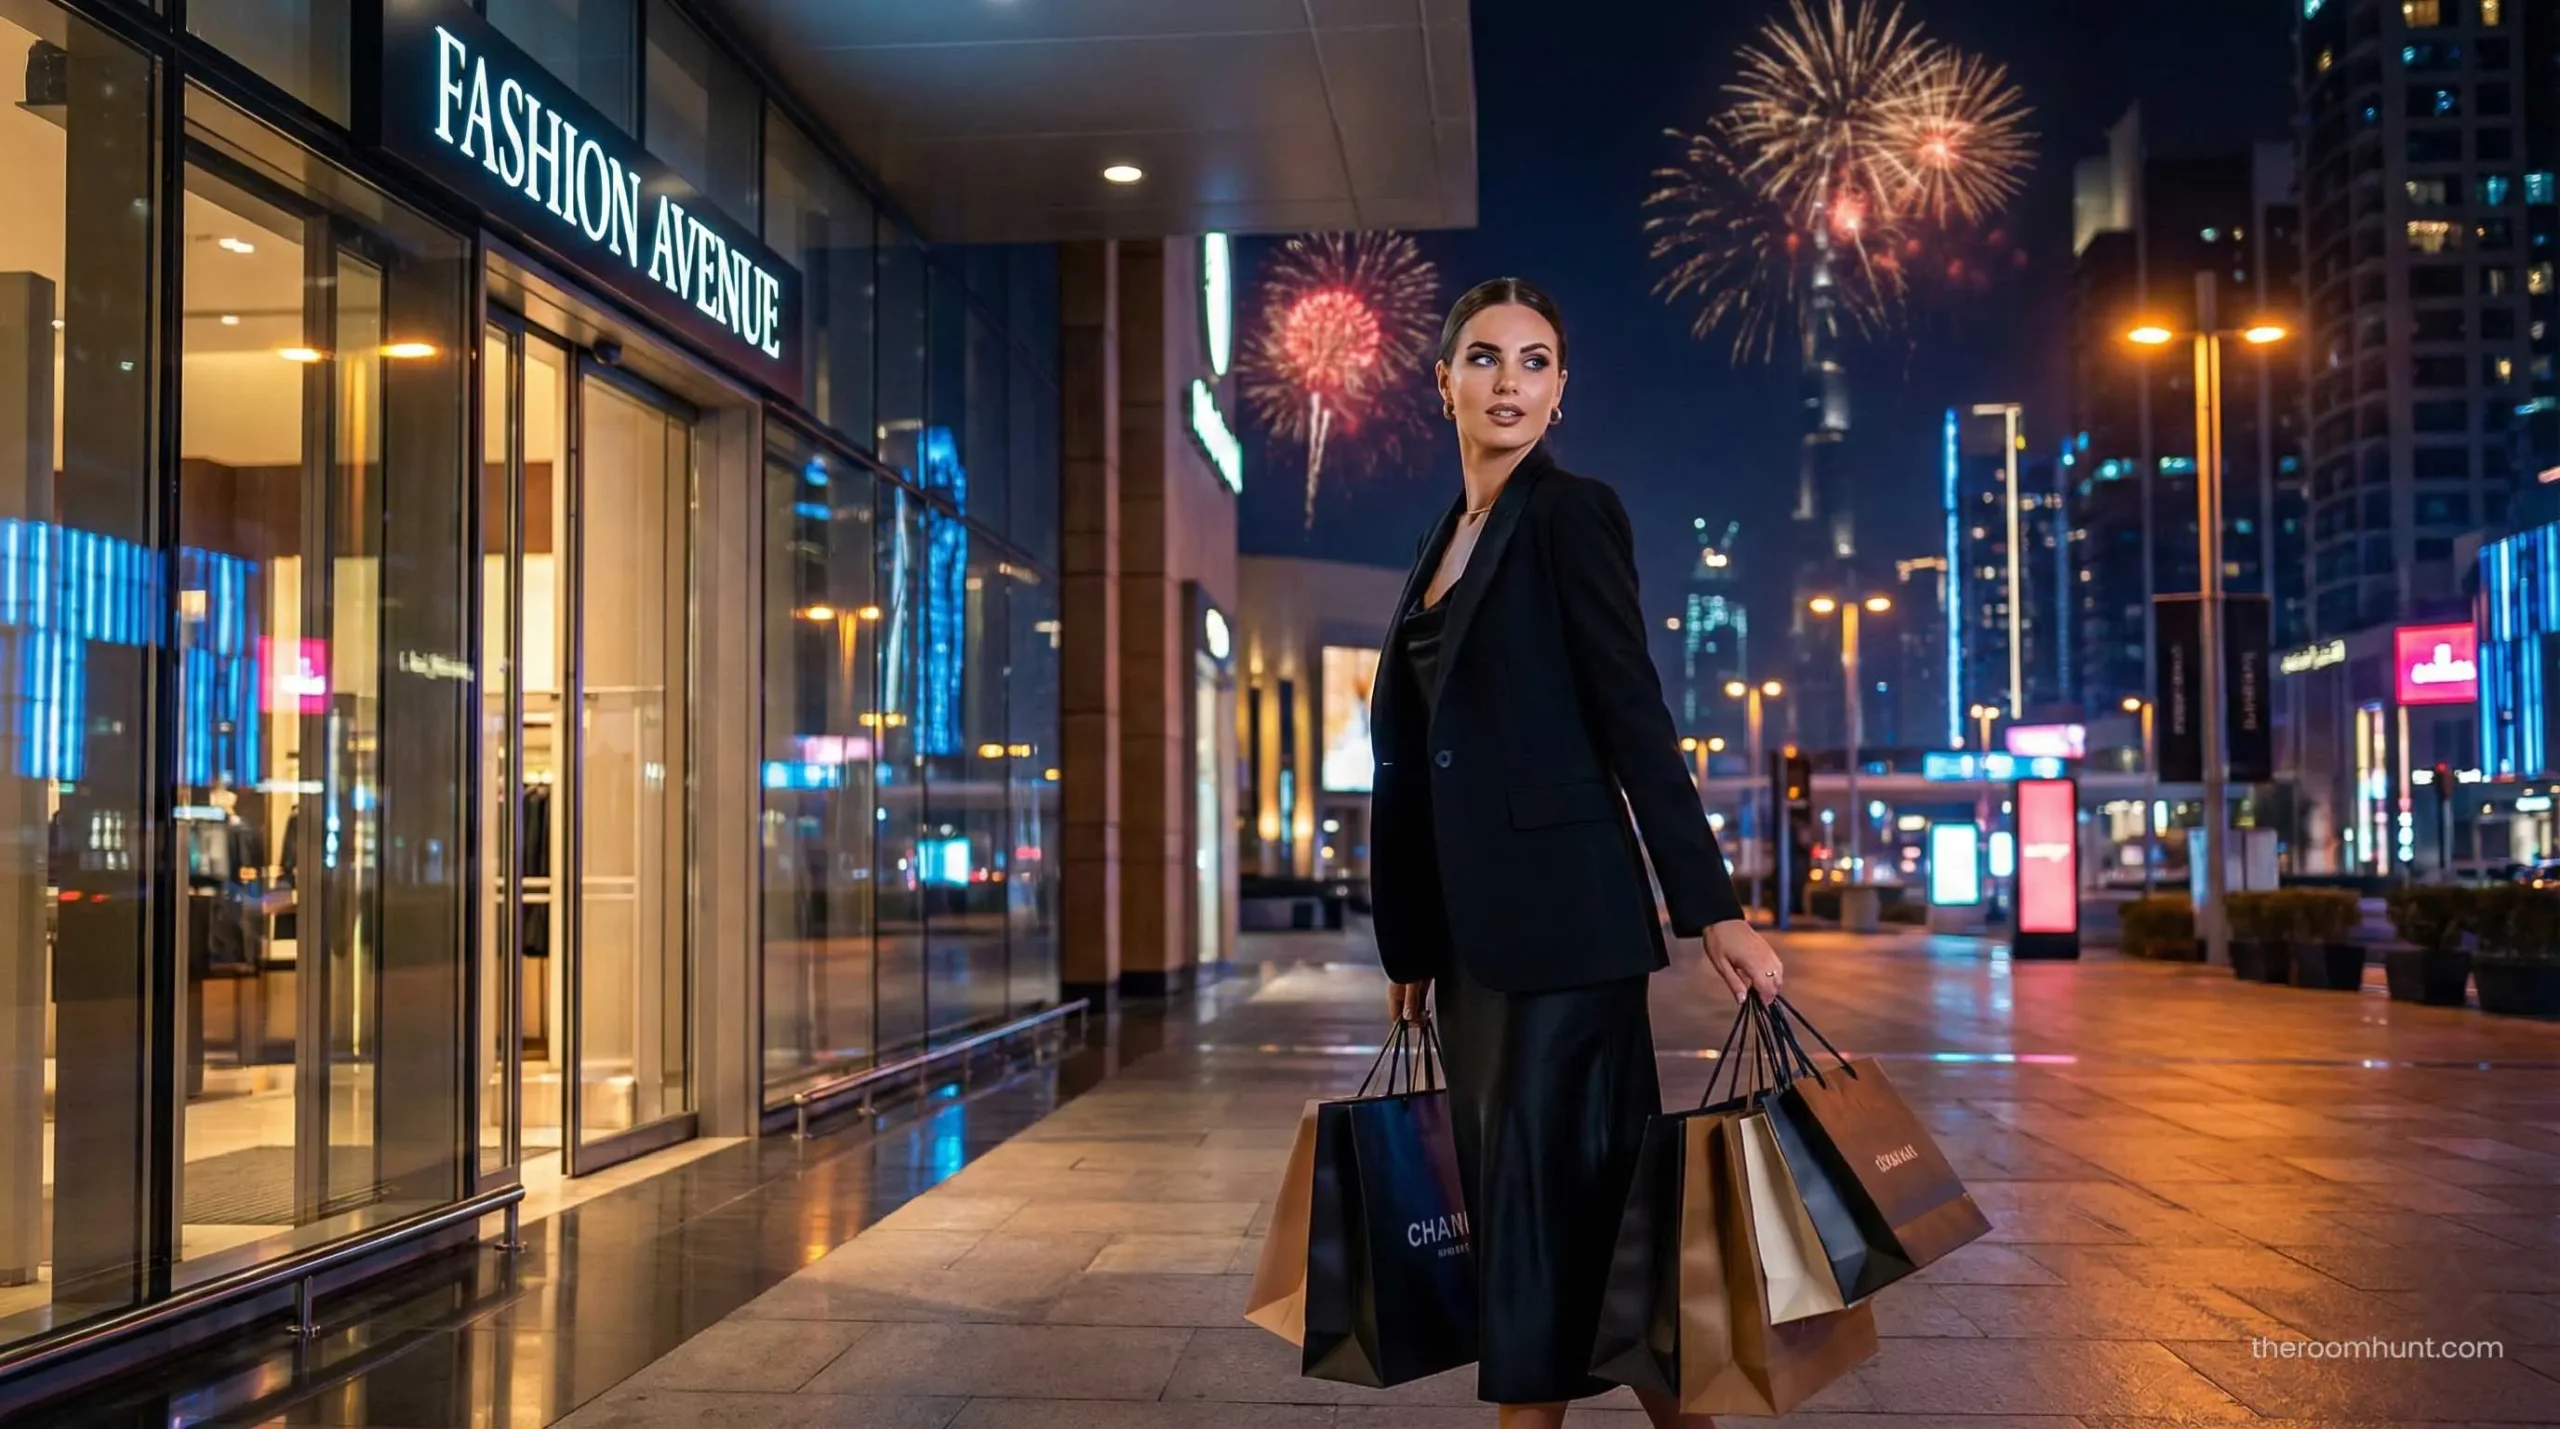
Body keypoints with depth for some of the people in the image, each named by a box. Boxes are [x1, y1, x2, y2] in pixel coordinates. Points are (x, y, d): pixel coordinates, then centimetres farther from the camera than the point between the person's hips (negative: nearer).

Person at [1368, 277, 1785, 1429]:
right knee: (1512, 1188, 10)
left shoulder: (1572, 514, -5)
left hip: (1561, 913, -8)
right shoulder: (1450, 537, 16)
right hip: (1475, 928, 8)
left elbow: (1633, 719, -11)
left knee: (1549, 1189, -4)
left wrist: (1711, 910, -15)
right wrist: (1413, 949, 20)